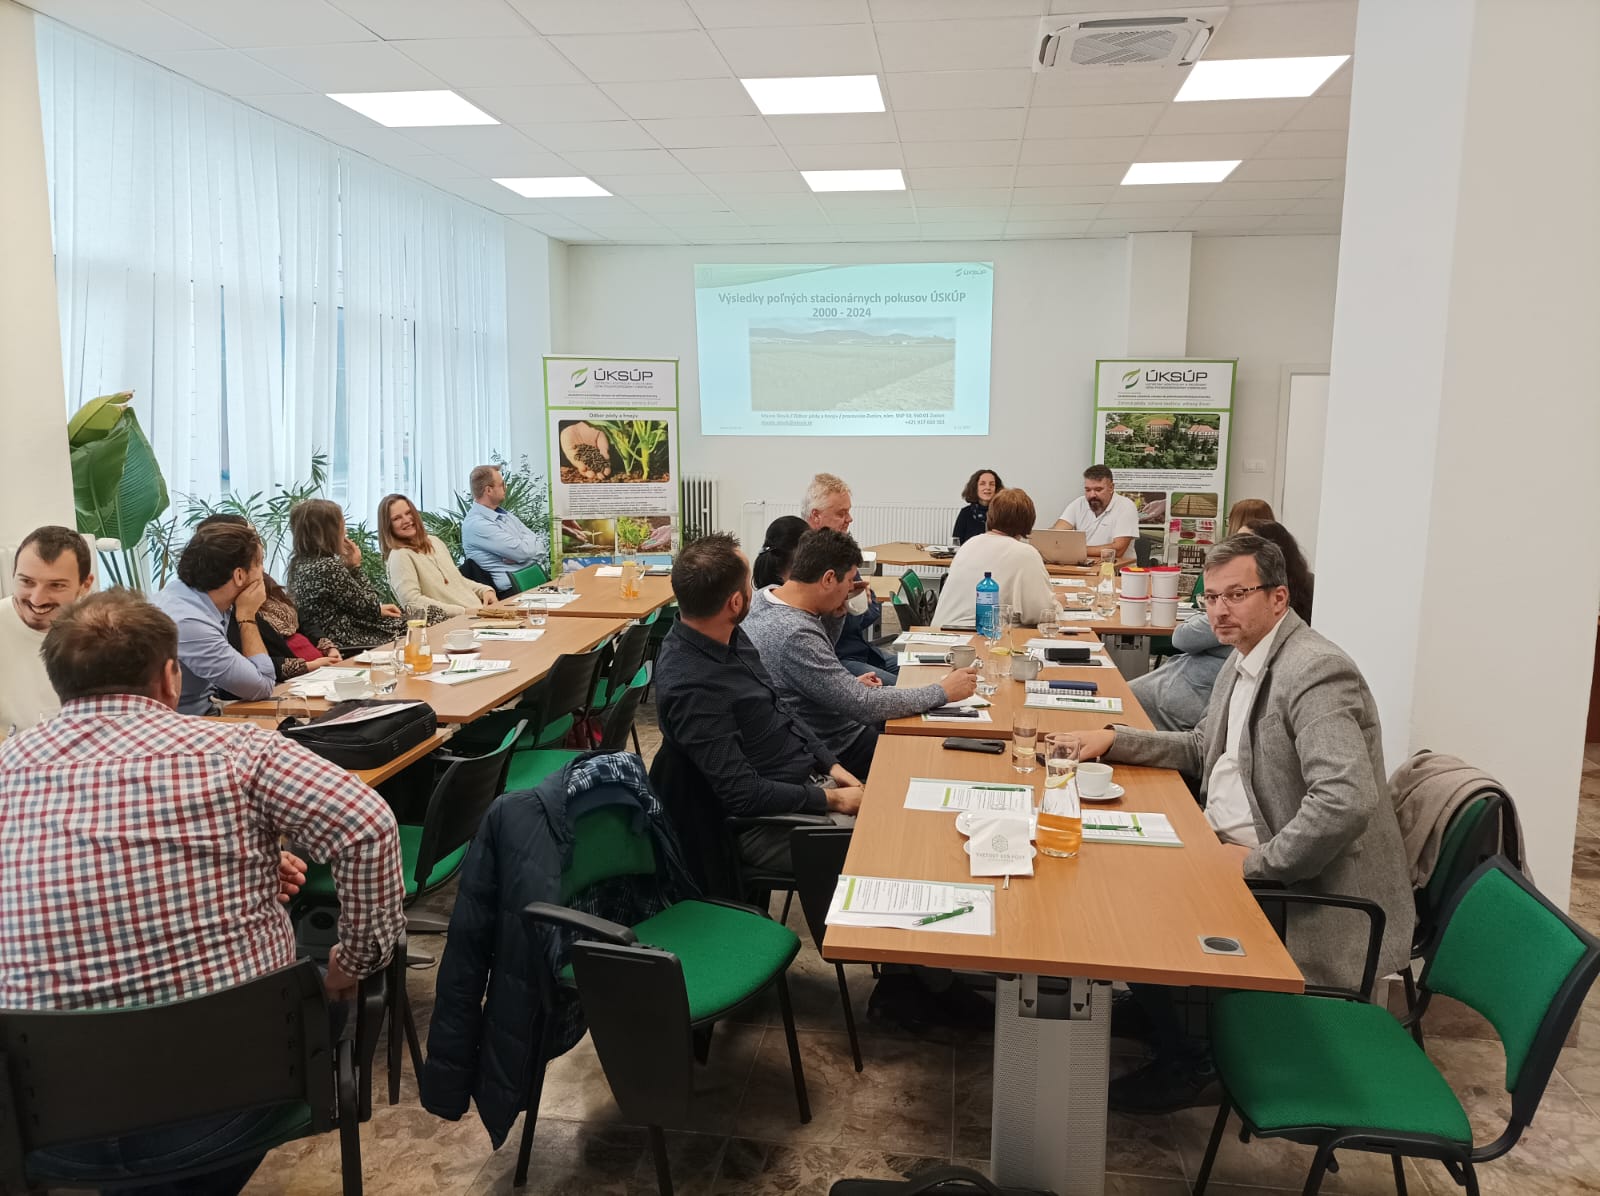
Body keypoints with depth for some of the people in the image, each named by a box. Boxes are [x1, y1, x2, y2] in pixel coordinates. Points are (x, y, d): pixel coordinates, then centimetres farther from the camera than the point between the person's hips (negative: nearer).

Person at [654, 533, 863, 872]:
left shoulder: (730, 637, 1)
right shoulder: (689, 687, -28)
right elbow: (743, 793, -25)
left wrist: (830, 764, 3)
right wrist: (832, 800, -17)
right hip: (773, 822, -9)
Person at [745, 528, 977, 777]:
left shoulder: (766, 595, -3)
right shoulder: (795, 634, -32)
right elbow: (865, 707, -29)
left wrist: (833, 618, -3)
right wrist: (943, 692, -20)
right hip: (836, 749, -9)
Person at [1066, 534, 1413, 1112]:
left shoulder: (1315, 672, -23)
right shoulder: (1244, 661, 9)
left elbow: (1348, 800, -33)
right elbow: (1202, 749, 21)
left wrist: (1257, 862, -25)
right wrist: (1114, 738, 8)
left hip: (1303, 888, -9)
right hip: (1227, 844, 9)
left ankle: (1183, 1062, 11)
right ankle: (1155, 1011, 23)